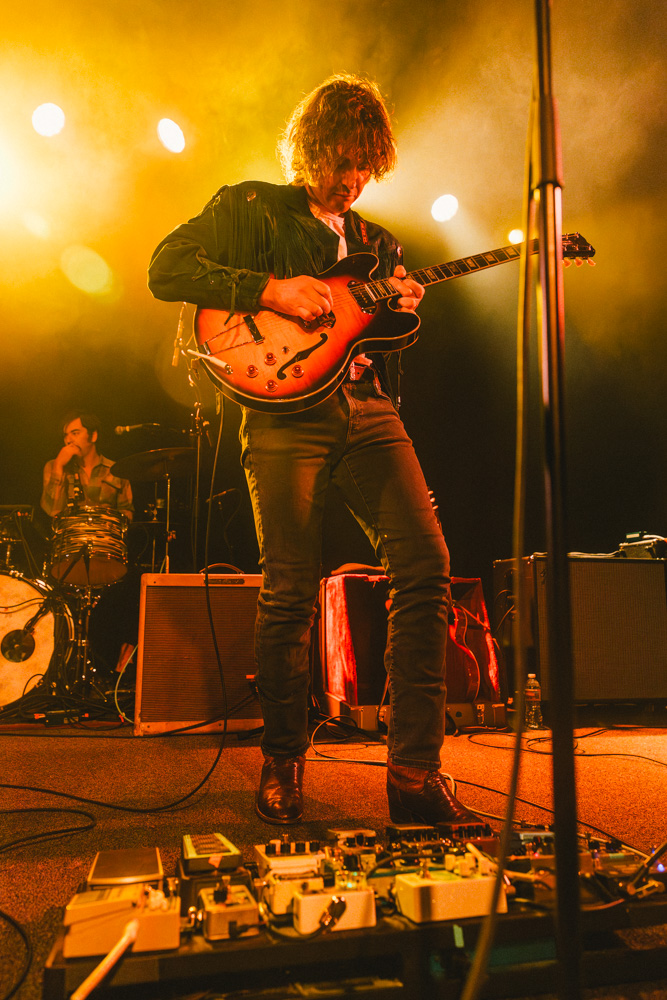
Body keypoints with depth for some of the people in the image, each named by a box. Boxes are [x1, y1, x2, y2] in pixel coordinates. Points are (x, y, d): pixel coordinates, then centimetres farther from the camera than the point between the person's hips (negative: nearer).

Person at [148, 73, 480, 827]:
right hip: (285, 411, -4)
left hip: (367, 407, 5)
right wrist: (272, 290, -10)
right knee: (290, 591, -7)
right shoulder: (251, 207, 13)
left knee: (425, 566, -11)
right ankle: (282, 763, 14)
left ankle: (414, 770, -3)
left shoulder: (377, 243, 28)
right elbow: (166, 268, 1)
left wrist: (402, 312, 5)